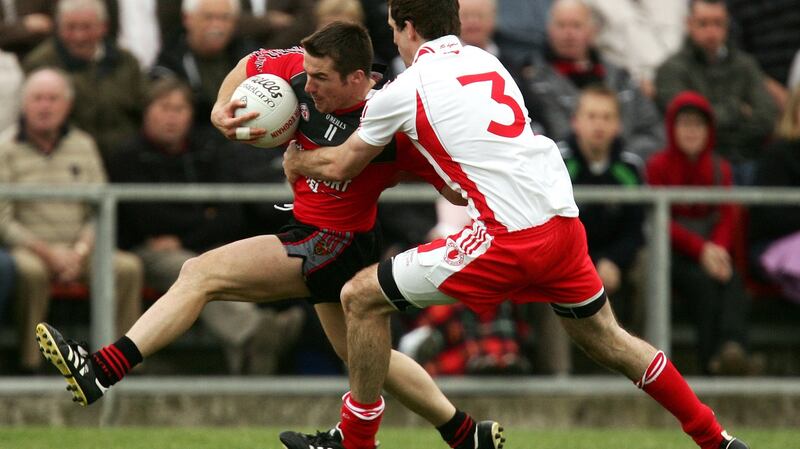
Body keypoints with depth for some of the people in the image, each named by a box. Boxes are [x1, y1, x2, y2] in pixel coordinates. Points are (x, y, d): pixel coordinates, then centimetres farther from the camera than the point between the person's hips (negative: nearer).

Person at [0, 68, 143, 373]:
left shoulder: (83, 145, 12)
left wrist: (80, 252, -11)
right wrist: (47, 253, -17)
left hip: (78, 249, 4)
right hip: (29, 247, -4)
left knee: (128, 267, -23)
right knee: (30, 270, -39)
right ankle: (30, 363, -29)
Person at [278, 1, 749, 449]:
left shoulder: (404, 90, 0)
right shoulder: (487, 62, 18)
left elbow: (340, 166, 12)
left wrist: (296, 162, 34)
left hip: (510, 236, -7)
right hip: (564, 220, 7)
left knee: (362, 296, 4)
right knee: (605, 337, 24)